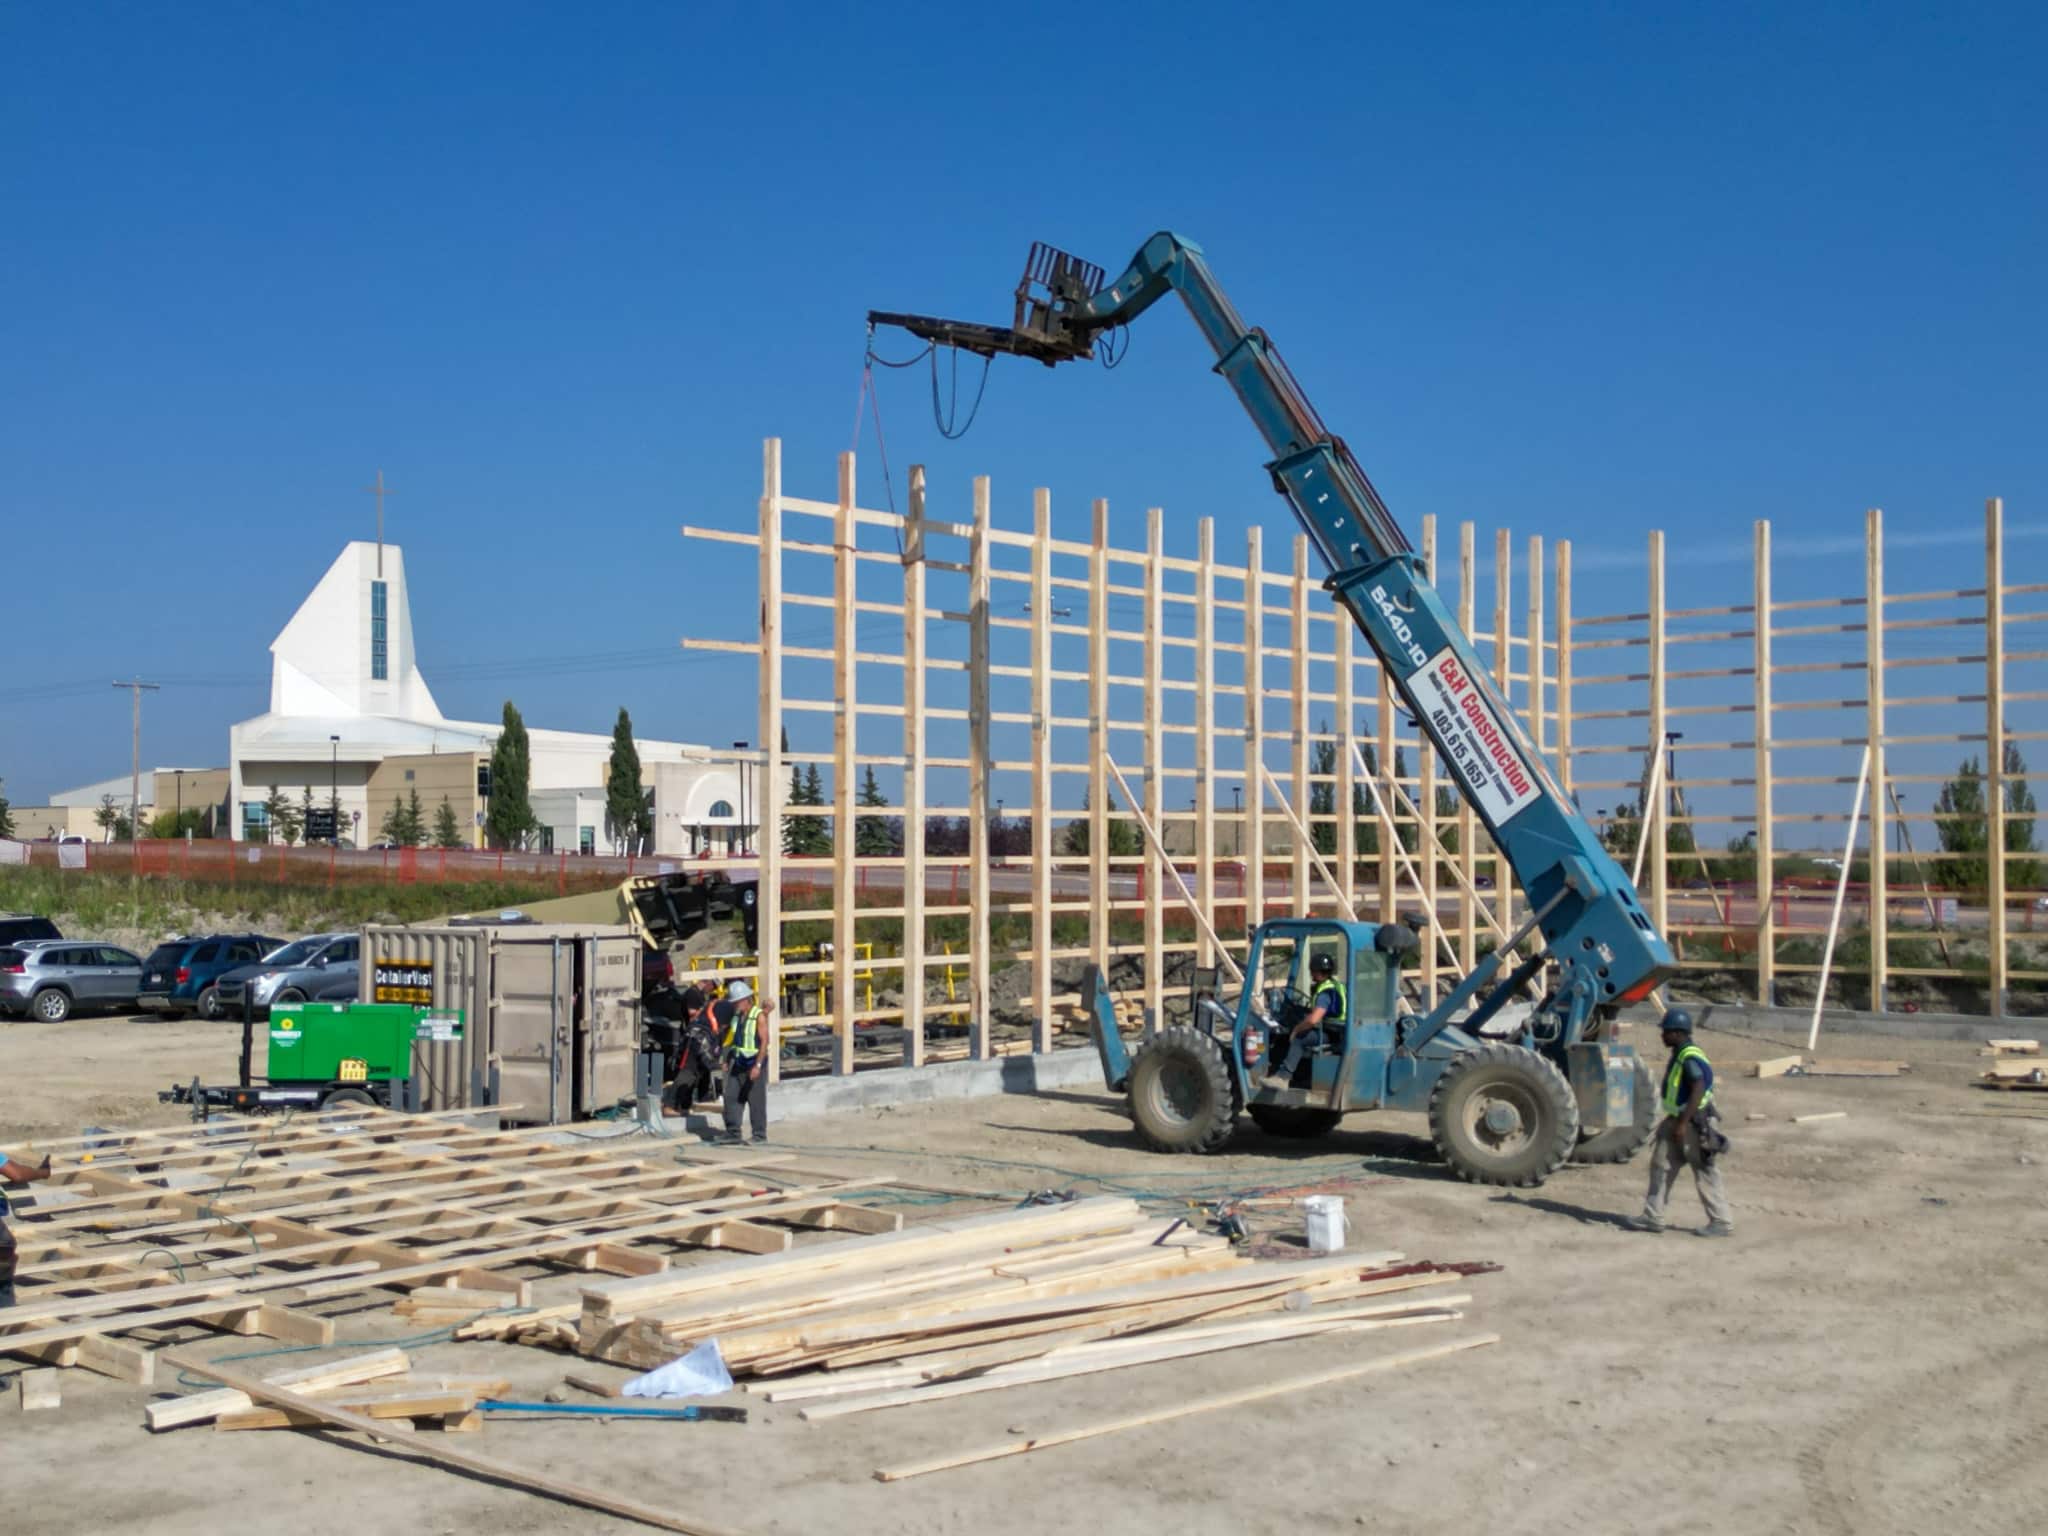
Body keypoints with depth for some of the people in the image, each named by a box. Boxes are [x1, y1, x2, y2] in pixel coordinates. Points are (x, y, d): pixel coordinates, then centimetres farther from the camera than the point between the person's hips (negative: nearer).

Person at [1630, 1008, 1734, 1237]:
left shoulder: (1690, 1058, -20)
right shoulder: (1679, 1055, 12)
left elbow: (1698, 1090, -27)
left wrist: (1682, 1123, -26)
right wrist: (1676, 1122, 24)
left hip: (1695, 1123, -10)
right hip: (1679, 1120, 10)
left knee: (1705, 1174, -2)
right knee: (1660, 1165, 10)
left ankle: (1721, 1222, 7)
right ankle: (1652, 1217, 15)